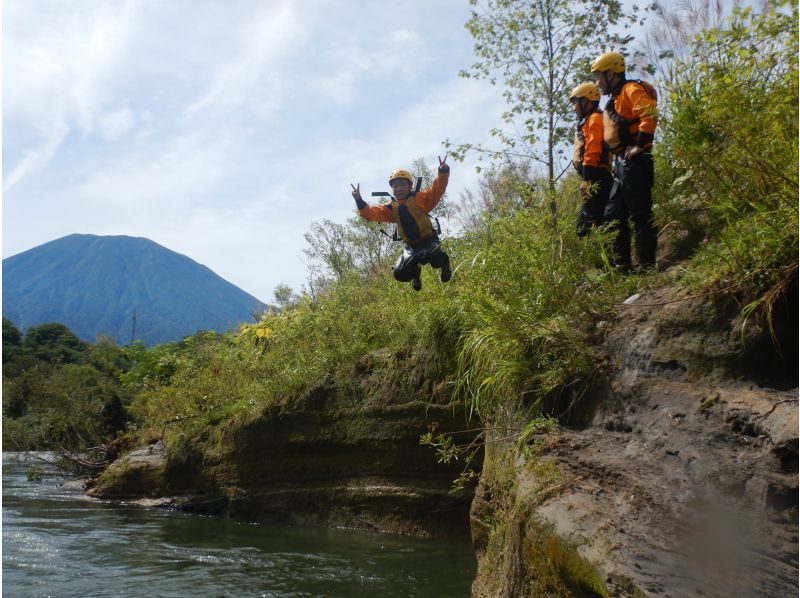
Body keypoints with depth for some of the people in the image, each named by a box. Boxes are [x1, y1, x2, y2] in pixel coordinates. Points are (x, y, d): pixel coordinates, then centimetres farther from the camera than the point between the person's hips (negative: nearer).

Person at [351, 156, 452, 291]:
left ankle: (444, 262, 2)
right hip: (411, 246, 4)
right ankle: (415, 270, 26)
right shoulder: (391, 208, 6)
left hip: (428, 240, -4)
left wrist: (443, 172, -35)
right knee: (400, 274, -12)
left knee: (435, 257, -38)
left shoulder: (419, 199, -5)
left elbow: (436, 191, -19)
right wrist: (359, 201, -21)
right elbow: (371, 213, -3)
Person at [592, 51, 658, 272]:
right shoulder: (615, 99, 24)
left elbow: (650, 115, -23)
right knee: (614, 216, 11)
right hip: (621, 163, 11)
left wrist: (640, 146, -22)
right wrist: (617, 160, 16)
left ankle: (647, 265, -5)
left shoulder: (631, 90, -7)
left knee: (640, 214, -8)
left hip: (634, 161, -11)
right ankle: (621, 265, 15)